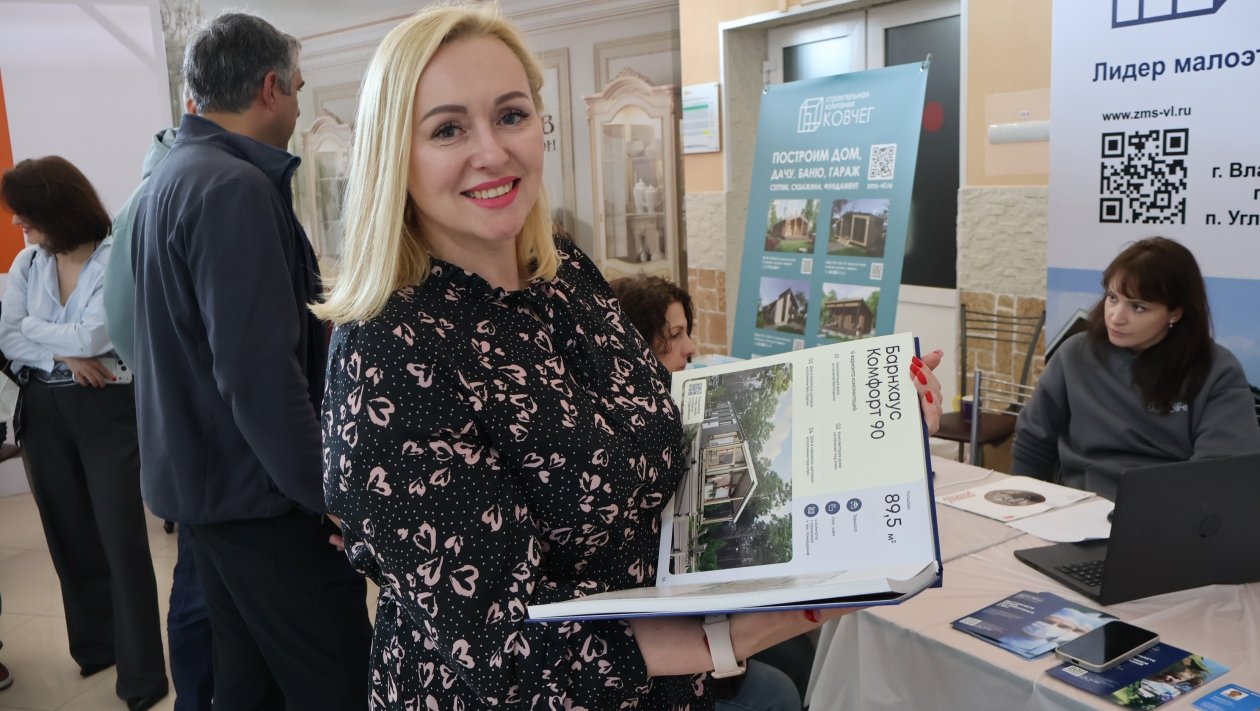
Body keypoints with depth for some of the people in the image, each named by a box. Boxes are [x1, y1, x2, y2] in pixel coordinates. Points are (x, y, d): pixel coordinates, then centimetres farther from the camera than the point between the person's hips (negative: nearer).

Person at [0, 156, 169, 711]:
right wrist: (63, 355, -14)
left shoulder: (118, 258, -12)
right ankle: (95, 644, 33)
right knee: (70, 534, 15)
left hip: (107, 409, -6)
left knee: (121, 539, -3)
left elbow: (91, 337, -19)